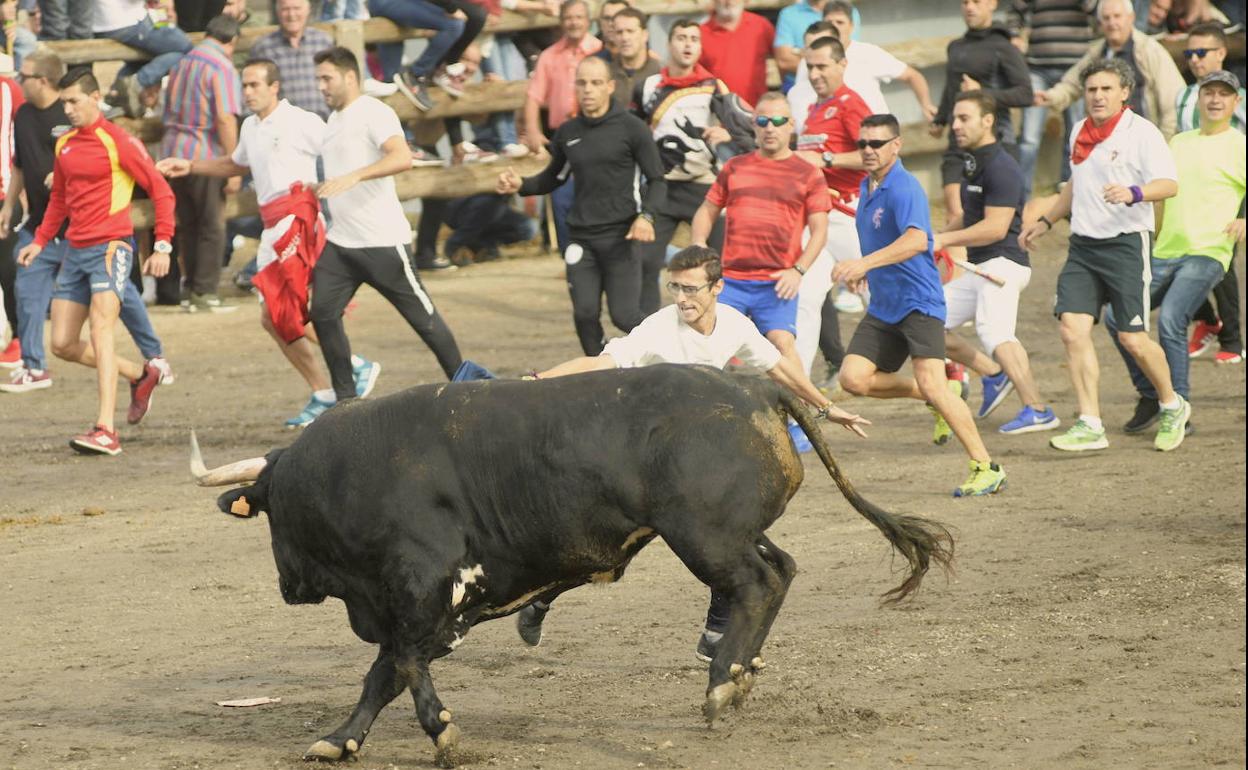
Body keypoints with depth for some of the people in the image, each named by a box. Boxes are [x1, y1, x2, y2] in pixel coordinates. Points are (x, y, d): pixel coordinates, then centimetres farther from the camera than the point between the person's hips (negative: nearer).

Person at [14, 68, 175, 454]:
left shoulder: (118, 141, -8)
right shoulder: (64, 145, 13)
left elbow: (161, 191, -7)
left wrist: (162, 245, -13)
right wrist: (40, 241, 15)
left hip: (110, 245, -8)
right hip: (75, 250, 8)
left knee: (100, 329, -21)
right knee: (63, 344, 6)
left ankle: (106, 431, -25)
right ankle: (141, 376, 27)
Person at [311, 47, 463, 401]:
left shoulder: (373, 113, -12)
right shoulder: (334, 120, 16)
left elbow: (402, 157, -28)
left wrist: (352, 178, -38)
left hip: (382, 241, -8)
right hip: (339, 240, 8)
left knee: (421, 315, 0)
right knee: (323, 315, -2)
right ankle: (345, 398, 5)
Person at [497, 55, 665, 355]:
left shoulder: (631, 128, -2)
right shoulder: (568, 133, 12)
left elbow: (657, 181, 0)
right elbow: (552, 178, 25)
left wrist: (646, 215, -19)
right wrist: (520, 186, 5)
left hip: (620, 235, -4)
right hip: (582, 237, 4)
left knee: (624, 316, -8)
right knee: (585, 314, -5)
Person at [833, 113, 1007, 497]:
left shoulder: (904, 188, -16)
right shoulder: (867, 188, 12)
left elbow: (915, 240, -35)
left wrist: (866, 263, -44)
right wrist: (864, 273, 23)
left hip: (918, 302, -9)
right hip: (882, 306, 9)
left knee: (931, 384, -20)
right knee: (853, 377, -5)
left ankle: (986, 468, -13)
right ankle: (934, 397, 17)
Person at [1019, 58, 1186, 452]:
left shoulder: (1141, 132, -8)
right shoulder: (1080, 133, 14)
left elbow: (1169, 183, -17)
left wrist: (1134, 193, -35)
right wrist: (1045, 221, 31)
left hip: (1125, 245, -6)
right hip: (1083, 245, 6)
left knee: (1133, 339, -5)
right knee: (1072, 328, -9)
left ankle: (1172, 406, 22)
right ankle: (1090, 426, -6)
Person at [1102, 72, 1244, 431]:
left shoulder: (1238, 148, -1)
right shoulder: (1179, 143, 19)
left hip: (1206, 254, -7)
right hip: (1164, 253, 7)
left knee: (1170, 321, -24)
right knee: (1116, 317, -1)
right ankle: (1151, 397, 13)